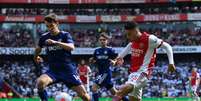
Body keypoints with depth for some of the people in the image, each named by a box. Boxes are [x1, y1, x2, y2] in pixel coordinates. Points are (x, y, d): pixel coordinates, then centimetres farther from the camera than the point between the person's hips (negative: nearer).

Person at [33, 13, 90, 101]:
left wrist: (55, 42, -35)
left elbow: (71, 47, -24)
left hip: (68, 70, -2)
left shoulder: (65, 35, -3)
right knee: (40, 82, -30)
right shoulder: (44, 37, 4)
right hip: (53, 70, 2)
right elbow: (38, 49, 27)